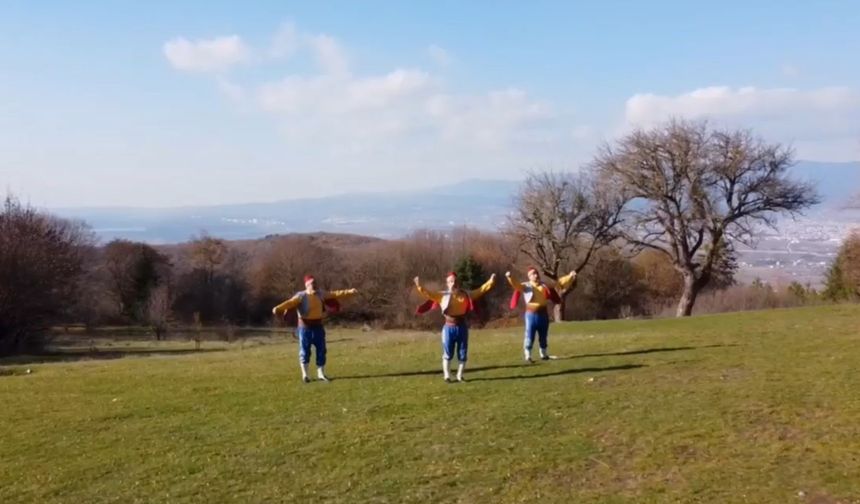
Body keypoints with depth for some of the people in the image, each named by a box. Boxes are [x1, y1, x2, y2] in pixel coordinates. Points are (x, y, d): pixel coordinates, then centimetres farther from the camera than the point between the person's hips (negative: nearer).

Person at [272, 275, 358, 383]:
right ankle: (305, 375, 11)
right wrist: (278, 308, -41)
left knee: (321, 350, 7)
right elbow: (290, 302, -24)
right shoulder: (301, 296, -10)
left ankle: (321, 374, 19)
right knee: (305, 350, 1)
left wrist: (349, 292, 6)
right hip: (305, 326, -5)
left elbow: (335, 294, 9)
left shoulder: (321, 294, 5)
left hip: (318, 326, 5)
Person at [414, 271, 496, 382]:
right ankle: (447, 376, 13)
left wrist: (490, 282, 3)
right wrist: (419, 286, -20)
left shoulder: (466, 294, 6)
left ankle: (460, 376, 19)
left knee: (463, 353, 7)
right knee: (448, 353, 3)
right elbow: (428, 294, -6)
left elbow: (480, 290, 11)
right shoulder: (442, 295, -1)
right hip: (449, 327, -2)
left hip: (462, 327, 3)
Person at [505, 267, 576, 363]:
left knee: (543, 336, 15)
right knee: (530, 336, -5)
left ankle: (544, 354, 29)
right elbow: (516, 284, -19)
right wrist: (510, 277, -39)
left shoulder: (545, 285, 10)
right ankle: (528, 356, 2)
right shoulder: (526, 286, -2)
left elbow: (559, 283, 13)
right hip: (531, 314, -4)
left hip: (543, 314, 4)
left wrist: (570, 277, 6)